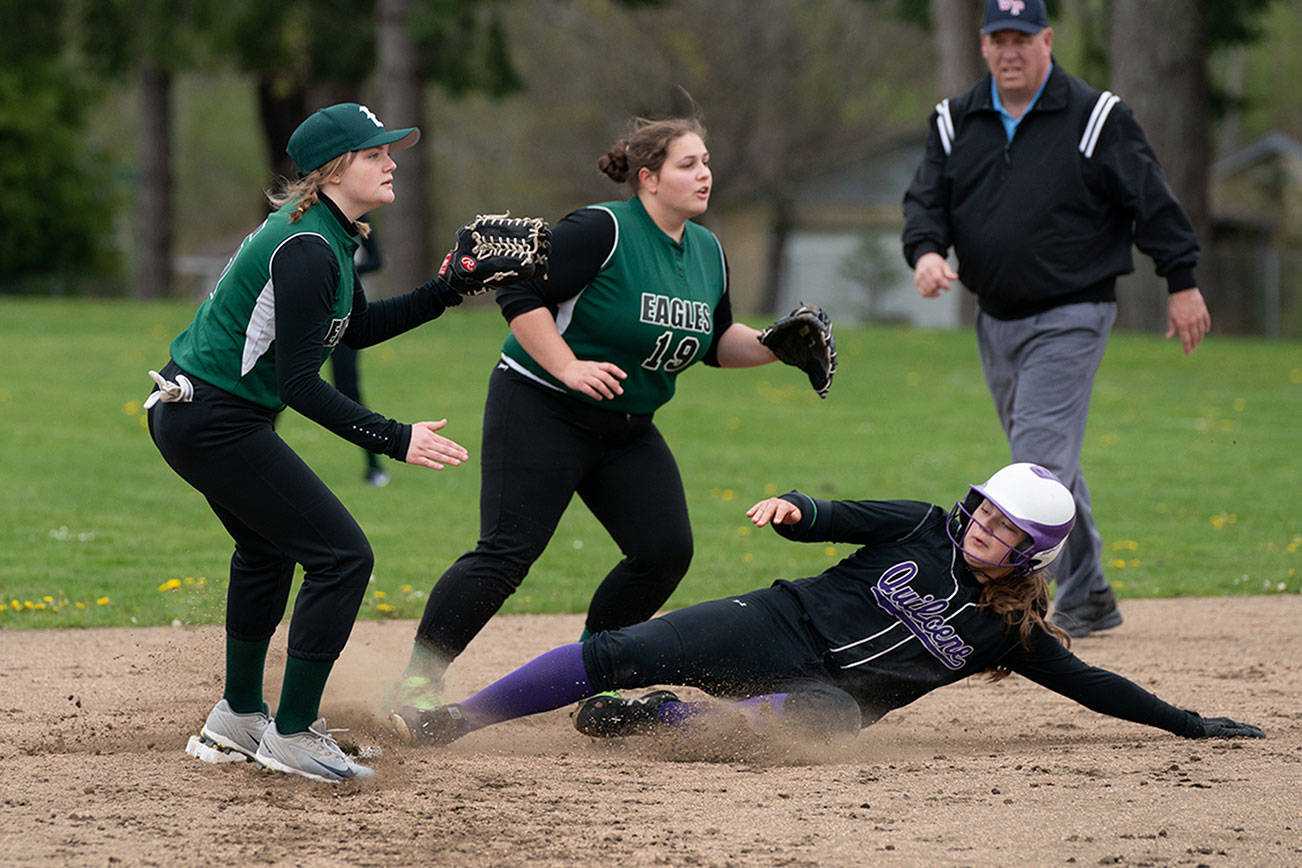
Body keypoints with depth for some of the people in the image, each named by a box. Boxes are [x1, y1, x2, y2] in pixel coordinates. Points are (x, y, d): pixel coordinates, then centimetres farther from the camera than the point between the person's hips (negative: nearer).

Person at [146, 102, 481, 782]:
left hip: (188, 413, 12)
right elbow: (299, 382, -26)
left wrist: (447, 291, 12)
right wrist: (396, 440, -27)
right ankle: (290, 734, -5)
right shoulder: (307, 248, -23)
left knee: (268, 548, 29)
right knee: (342, 554, -10)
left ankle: (237, 720, 42)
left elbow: (357, 328, 22)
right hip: (215, 422, -12)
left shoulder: (330, 236, 9)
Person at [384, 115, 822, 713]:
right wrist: (570, 369, -27)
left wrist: (772, 348, -1)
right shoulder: (602, 231, -17)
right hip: (540, 411, -8)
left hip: (627, 432, 8)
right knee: (507, 552, -16)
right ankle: (416, 684, -11)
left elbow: (716, 343, 18)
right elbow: (520, 296, -19)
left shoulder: (707, 252, 7)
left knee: (666, 550, -2)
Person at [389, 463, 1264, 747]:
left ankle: (660, 719, -30)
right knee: (624, 651, -18)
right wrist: (793, 507, -23)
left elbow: (1088, 683, 9)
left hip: (829, 692, 0)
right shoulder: (923, 530, 4)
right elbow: (833, 519, 0)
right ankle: (449, 722, -13)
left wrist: (1190, 723, 6)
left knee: (817, 717, -40)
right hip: (778, 627, 0)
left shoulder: (1009, 632, 5)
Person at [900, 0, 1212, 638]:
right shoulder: (956, 122, 7)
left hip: (1071, 317, -6)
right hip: (995, 318, 6)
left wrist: (1182, 283, -6)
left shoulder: (1096, 119, -7)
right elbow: (926, 198, 3)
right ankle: (1088, 598, 24)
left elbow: (1153, 201, -5)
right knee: (1051, 464, 14)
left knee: (1041, 459, -15)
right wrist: (926, 250, -19)